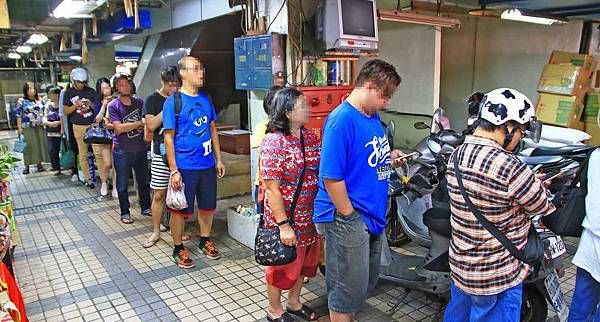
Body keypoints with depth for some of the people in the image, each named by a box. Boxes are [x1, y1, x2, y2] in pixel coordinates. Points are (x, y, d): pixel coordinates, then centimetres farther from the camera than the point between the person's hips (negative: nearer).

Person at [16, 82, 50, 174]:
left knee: (40, 145, 5)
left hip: (40, 127, 4)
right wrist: (19, 127, -8)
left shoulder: (39, 100, 12)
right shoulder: (21, 101, 0)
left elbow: (44, 113, 18)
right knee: (29, 146, -3)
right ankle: (27, 166, 4)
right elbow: (19, 115, -2)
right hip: (27, 128, -4)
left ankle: (39, 163, 16)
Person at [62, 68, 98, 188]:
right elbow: (65, 111, 5)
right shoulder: (69, 92, 5)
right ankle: (87, 178, 14)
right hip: (79, 127, 0)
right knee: (83, 154, 6)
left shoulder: (91, 91, 5)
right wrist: (75, 106, -11)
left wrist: (91, 104, -13)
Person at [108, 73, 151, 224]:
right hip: (122, 151, -3)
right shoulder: (113, 106, -7)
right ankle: (125, 213, 22)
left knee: (143, 181, 14)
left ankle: (146, 207, 31)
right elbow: (119, 128, -16)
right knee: (122, 185, 7)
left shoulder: (139, 102, 4)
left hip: (140, 149, 3)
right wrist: (139, 123, -13)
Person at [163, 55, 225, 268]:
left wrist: (219, 159, 11)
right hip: (184, 167, -5)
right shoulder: (173, 101, -10)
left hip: (207, 164, 6)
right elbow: (168, 137, -11)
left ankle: (205, 241, 36)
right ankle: (178, 249, 24)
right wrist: (174, 170, -14)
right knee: (180, 210, 7)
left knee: (207, 206, 16)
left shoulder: (205, 99, 7)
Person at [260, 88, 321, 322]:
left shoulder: (310, 136, 3)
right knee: (282, 266, 12)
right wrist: (284, 225, -22)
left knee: (303, 263, 23)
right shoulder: (274, 142, -20)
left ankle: (294, 303, 46)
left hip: (310, 217, 7)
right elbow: (272, 188, -21)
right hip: (286, 218, -7)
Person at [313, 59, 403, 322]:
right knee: (349, 287, 6)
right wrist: (349, 217, -18)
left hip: (372, 215, 10)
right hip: (347, 218, -9)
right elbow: (332, 177, -23)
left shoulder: (373, 117, 8)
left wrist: (388, 158, 4)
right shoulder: (342, 120, -21)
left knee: (368, 280, 24)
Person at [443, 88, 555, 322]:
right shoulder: (510, 167, -27)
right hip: (497, 277, -7)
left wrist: (530, 182, 10)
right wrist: (538, 185, 12)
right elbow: (542, 206, -10)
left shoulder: (456, 156, -3)